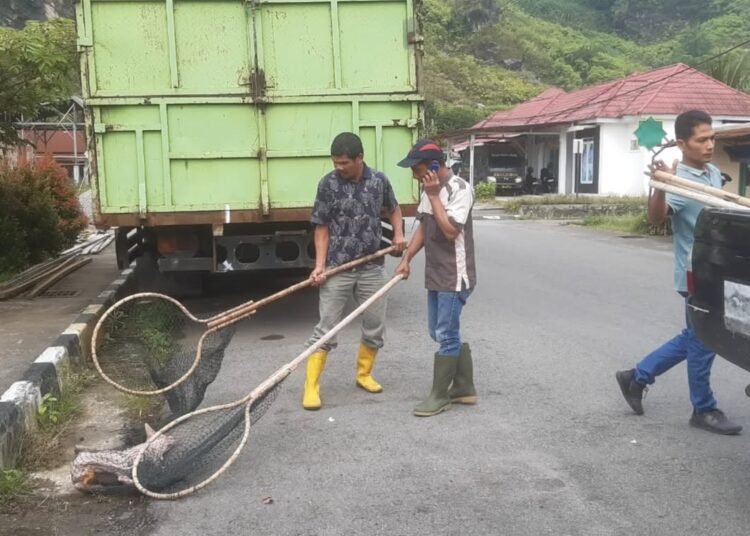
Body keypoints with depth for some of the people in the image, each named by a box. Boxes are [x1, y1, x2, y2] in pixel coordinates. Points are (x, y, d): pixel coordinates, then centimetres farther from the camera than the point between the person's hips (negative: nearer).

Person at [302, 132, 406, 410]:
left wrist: (398, 233, 1)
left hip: (372, 268, 3)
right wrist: (319, 265, -12)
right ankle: (311, 387, 5)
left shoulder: (379, 180, 0)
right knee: (326, 328, -2)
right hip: (337, 269, -3)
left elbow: (394, 209, 19)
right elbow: (322, 228, -3)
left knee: (375, 326, 11)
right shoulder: (328, 184, -7)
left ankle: (363, 374, 32)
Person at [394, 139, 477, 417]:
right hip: (436, 274, 9)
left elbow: (451, 230, -26)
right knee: (440, 333, 14)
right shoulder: (430, 188, 9)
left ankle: (439, 395, 10)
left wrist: (434, 196, -21)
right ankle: (464, 388, 25)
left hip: (455, 277, -9)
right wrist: (406, 258, 9)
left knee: (446, 336, -1)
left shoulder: (460, 189, -17)